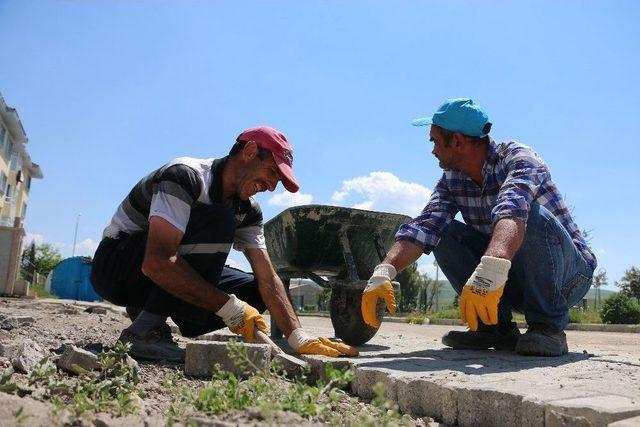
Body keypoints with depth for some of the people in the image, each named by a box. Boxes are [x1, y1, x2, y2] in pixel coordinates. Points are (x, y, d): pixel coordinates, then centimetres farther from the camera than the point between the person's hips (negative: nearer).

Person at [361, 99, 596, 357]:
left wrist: (491, 269, -61)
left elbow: (513, 211, -43)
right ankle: (497, 326, -9)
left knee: (534, 217, -33)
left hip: (568, 274, -5)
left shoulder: (518, 158, -21)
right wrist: (384, 272, -33)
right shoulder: (452, 180, -2)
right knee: (443, 232, -12)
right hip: (514, 281, 5)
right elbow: (424, 227, -18)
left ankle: (548, 325, -18)